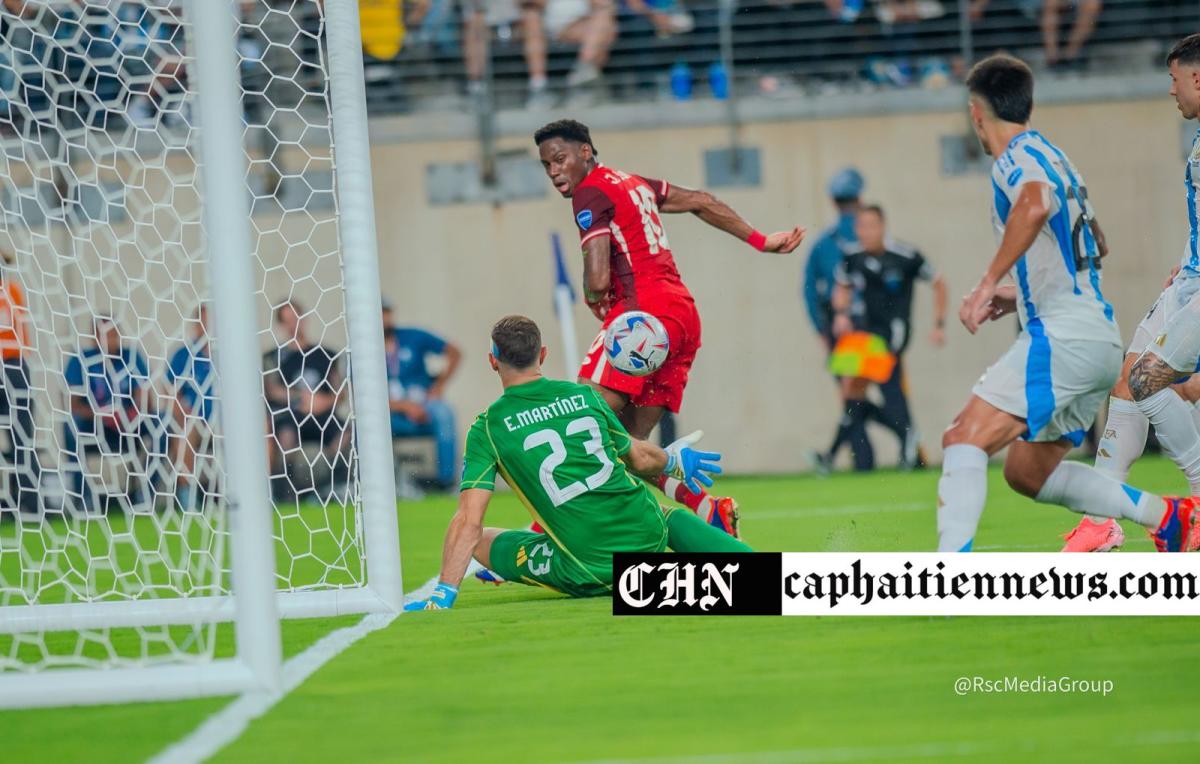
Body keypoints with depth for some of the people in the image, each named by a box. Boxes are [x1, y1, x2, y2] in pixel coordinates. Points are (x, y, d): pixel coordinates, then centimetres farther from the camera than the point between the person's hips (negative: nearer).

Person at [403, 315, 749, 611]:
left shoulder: (488, 428, -3)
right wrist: (675, 461, 42)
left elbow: (469, 522, -10)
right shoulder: (585, 395, 7)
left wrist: (443, 595, -10)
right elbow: (640, 459, 20)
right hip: (649, 540, 3)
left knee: (484, 542, 16)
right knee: (669, 515, 37)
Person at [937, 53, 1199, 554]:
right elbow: (1092, 246, 35)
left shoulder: (1018, 156, -6)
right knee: (1026, 471, 17)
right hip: (1099, 338, 10)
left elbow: (1035, 204, -32)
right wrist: (1021, 295, 32)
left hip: (1063, 335, -10)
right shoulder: (1051, 156, 23)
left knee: (964, 439, -17)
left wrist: (989, 283, -30)